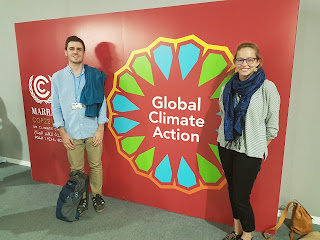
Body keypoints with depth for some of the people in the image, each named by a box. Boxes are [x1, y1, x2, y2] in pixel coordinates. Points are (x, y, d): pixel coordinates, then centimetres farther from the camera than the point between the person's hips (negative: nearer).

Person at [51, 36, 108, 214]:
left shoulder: (94, 75, 0)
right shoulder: (57, 77, 2)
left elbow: (102, 102, 0)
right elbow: (56, 107, 4)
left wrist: (100, 129, -5)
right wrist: (63, 132, -2)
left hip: (93, 131, 0)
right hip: (72, 133, 1)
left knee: (96, 165, 10)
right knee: (76, 169, 10)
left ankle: (97, 195, 30)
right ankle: (81, 198, 30)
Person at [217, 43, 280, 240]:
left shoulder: (267, 87, -12)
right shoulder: (228, 87, 3)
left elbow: (272, 125, -6)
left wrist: (260, 147, -1)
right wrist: (227, 136, 12)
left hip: (250, 151, -5)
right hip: (227, 146, 5)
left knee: (241, 198, 1)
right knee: (232, 190, 17)